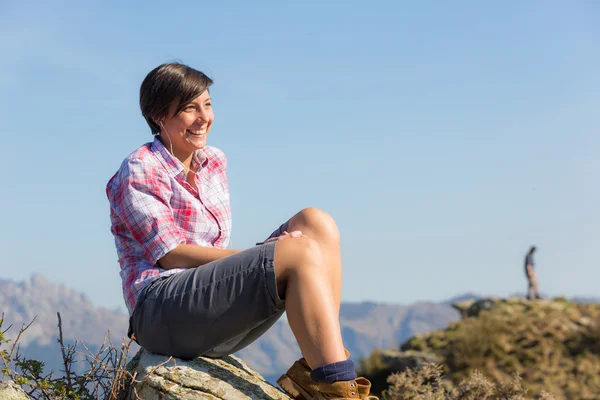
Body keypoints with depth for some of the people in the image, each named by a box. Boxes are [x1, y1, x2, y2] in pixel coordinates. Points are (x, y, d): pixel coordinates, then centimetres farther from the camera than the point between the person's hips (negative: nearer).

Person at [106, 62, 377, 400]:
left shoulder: (215, 163, 18)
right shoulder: (140, 172, -4)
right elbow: (171, 255, -13)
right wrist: (262, 255, -19)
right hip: (162, 313, -8)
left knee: (315, 223, -9)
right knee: (301, 252, -25)